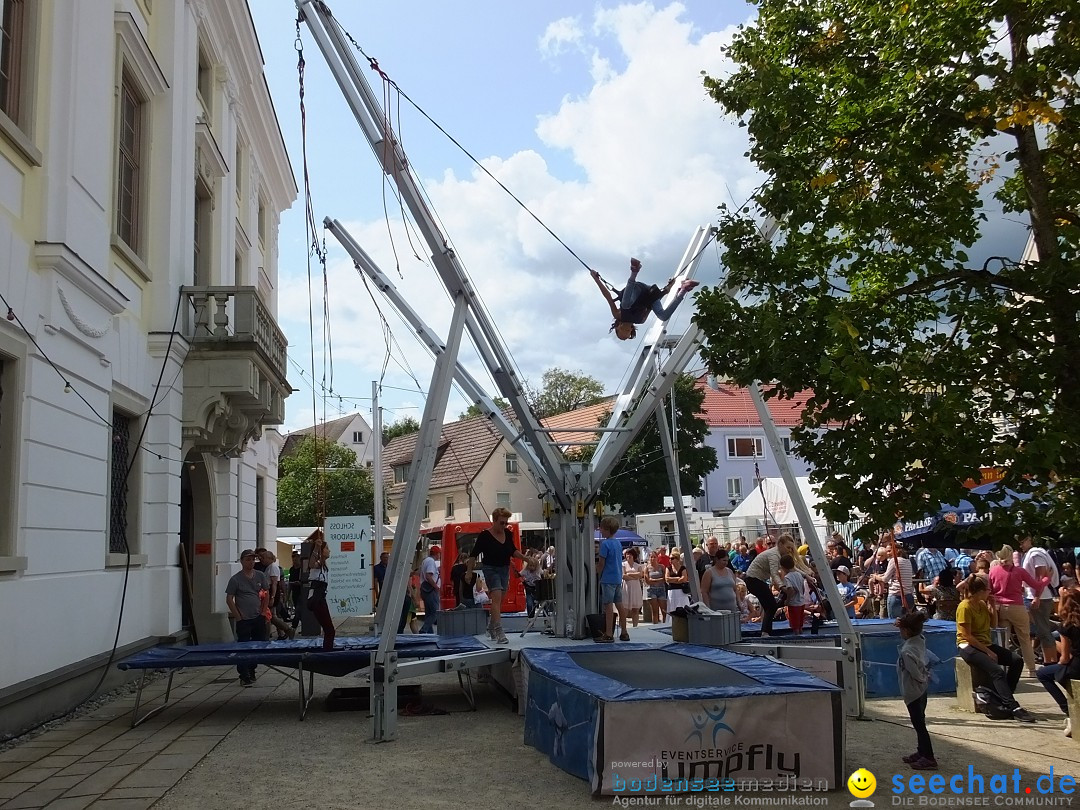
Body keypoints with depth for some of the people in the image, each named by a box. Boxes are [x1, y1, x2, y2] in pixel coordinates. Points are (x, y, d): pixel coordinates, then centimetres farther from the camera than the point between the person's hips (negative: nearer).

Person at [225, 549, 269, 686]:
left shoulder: (260, 576, 5)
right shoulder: (236, 579, -7)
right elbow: (229, 599, -5)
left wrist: (263, 610, 5)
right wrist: (238, 616, -7)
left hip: (258, 618, 4)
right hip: (243, 620, -4)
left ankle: (251, 673, 25)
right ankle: (244, 677, 6)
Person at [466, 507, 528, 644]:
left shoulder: (508, 534, 2)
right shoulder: (485, 535, -13)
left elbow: (513, 551, 14)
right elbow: (474, 554, -8)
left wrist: (525, 557, -1)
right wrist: (469, 572, -11)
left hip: (505, 569, 6)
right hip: (491, 569, -6)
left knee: (499, 601, 12)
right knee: (497, 598, -18)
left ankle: (491, 629, 28)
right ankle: (499, 632, -24)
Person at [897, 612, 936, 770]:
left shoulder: (907, 651, -28)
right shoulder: (920, 639, -5)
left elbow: (917, 674, -27)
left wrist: (923, 678, -6)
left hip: (913, 692, -9)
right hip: (921, 690, 9)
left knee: (919, 724, -1)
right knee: (919, 723, 20)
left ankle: (929, 758, 4)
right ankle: (922, 752, 32)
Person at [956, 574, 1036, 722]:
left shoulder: (982, 604, 9)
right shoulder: (965, 607, -16)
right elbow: (967, 636, -18)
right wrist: (987, 651, -17)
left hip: (985, 644, 9)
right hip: (969, 647, -9)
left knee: (1017, 661, -7)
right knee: (997, 670, -29)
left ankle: (1004, 698, -4)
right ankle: (1014, 709, -31)